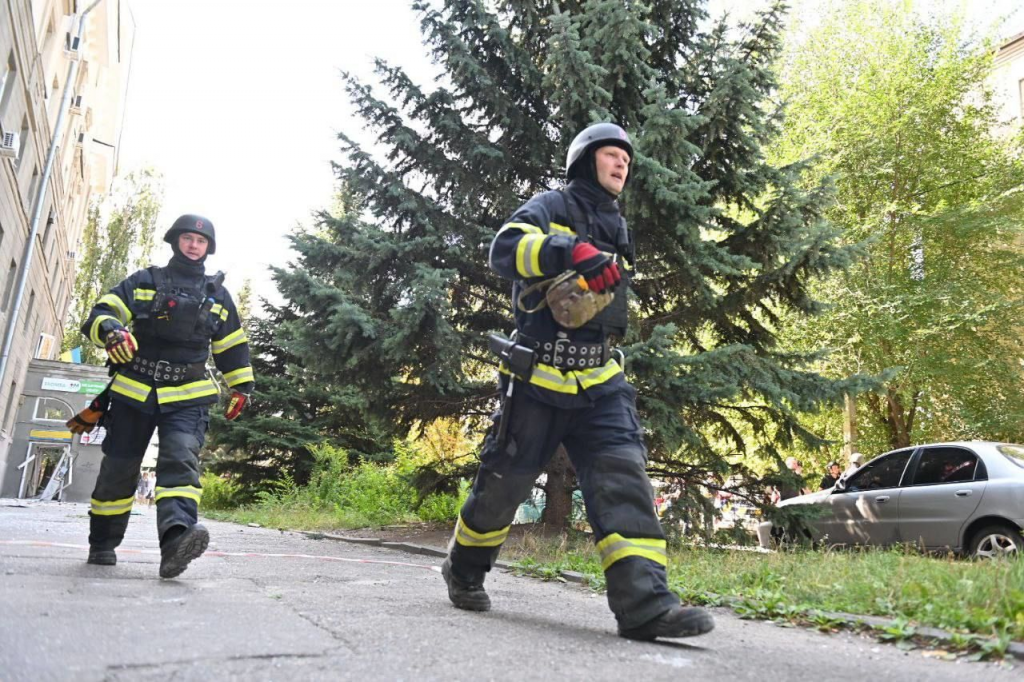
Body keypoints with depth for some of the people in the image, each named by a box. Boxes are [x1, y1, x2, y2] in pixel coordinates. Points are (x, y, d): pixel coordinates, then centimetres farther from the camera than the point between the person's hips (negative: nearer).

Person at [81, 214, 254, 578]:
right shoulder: (144, 281, 9)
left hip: (187, 397, 0)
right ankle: (102, 544, 25)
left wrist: (241, 386, 19)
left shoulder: (218, 294, 14)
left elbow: (233, 345, 21)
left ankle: (176, 538, -38)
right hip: (134, 391, 1)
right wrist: (111, 331, -20)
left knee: (181, 460, -21)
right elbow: (101, 313, 3)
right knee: (118, 467, 7)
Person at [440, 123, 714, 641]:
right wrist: (571, 252, -36)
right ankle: (463, 569, 28)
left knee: (624, 477, -11)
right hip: (538, 377, -5)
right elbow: (506, 247, -22)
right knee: (506, 479, 4)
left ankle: (644, 602, -15)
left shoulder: (618, 231, 22)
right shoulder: (552, 207, 0)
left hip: (599, 381, 6)